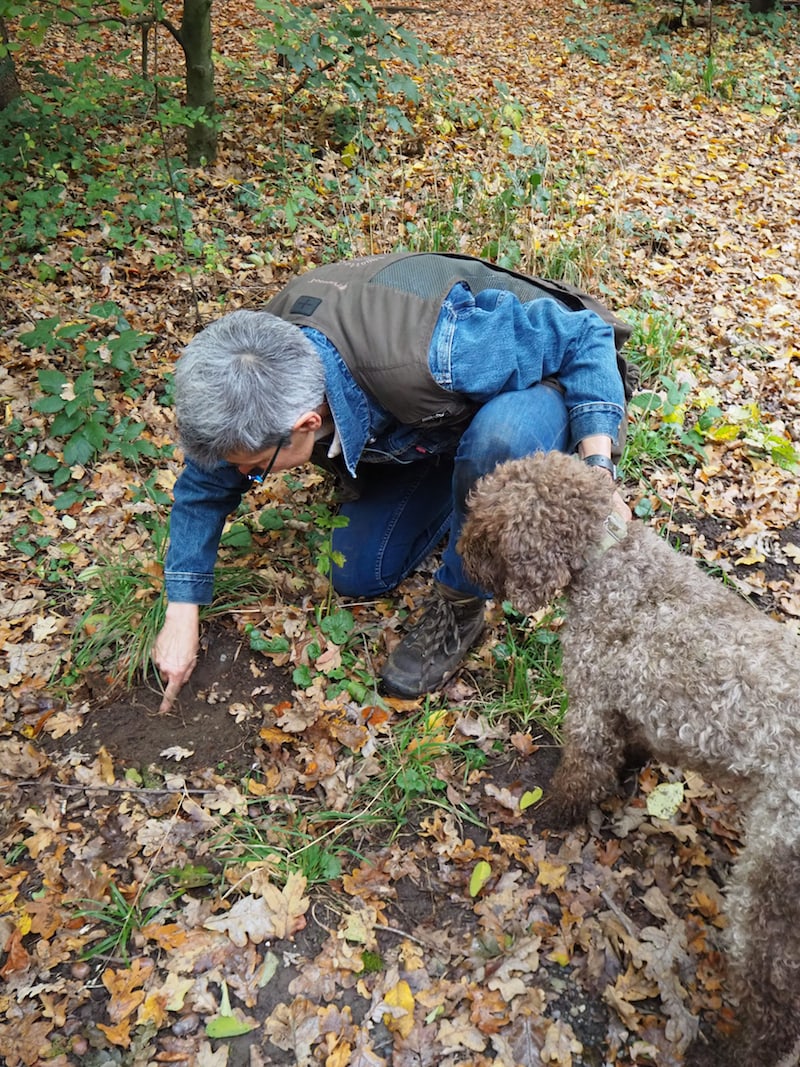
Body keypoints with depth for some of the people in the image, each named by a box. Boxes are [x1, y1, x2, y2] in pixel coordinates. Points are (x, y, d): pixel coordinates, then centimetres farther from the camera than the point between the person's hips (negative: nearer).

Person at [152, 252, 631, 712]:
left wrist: (598, 471, -40)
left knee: (498, 439, -42)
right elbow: (205, 482, -5)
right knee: (358, 575, -1)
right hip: (437, 418, 5)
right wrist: (182, 614, -5)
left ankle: (461, 605, -15)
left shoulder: (430, 358, -44)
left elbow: (584, 336, -30)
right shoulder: (260, 357, -23)